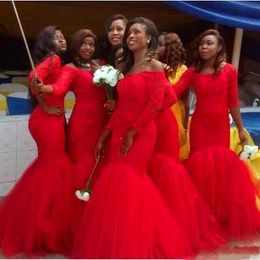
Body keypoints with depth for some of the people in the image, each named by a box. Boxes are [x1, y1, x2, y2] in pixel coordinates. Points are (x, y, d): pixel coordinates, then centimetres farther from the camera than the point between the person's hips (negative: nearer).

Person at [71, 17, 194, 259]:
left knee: (126, 184, -5)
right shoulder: (125, 67, 15)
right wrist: (104, 136, 10)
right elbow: (120, 107, 14)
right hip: (119, 133, 7)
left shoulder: (154, 66, -6)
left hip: (140, 134, -7)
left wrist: (132, 134, -16)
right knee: (117, 184, 8)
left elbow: (154, 105, -15)